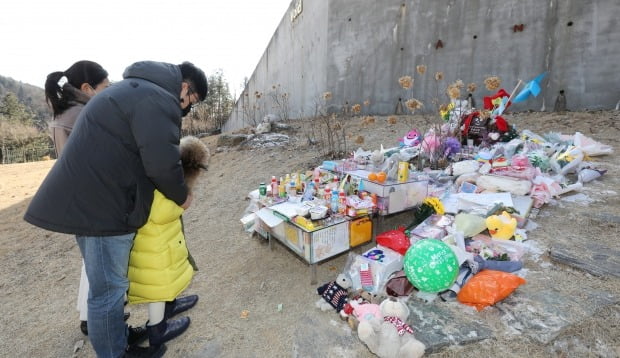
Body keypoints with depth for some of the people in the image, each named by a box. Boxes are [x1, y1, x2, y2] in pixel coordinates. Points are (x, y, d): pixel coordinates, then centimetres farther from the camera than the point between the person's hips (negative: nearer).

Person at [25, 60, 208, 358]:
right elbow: (162, 163, -24)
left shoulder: (136, 88, 18)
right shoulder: (158, 99, -16)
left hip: (86, 197, 11)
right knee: (108, 289, 4)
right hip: (102, 204, -11)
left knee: (106, 284, 21)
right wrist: (182, 196, -5)